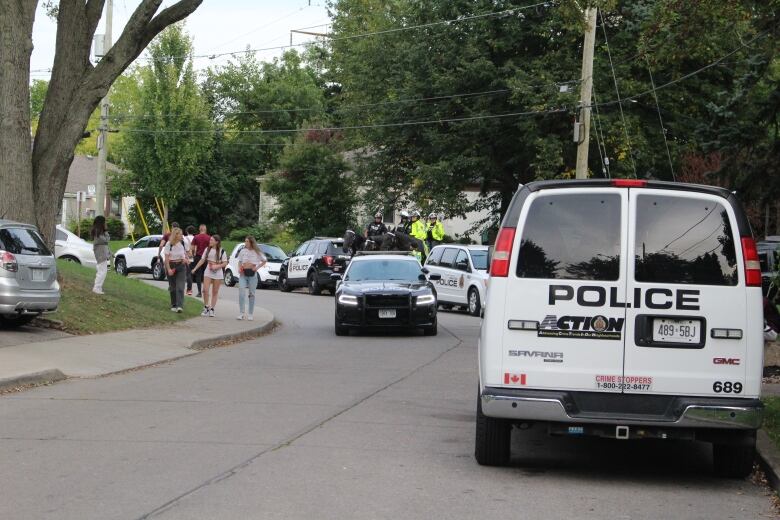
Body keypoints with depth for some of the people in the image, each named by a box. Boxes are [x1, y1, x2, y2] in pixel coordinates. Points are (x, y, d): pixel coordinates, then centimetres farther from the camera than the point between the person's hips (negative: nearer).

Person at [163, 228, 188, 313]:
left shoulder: (183, 243, 1)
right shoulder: (169, 244, -9)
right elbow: (166, 258, -10)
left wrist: (185, 258, -5)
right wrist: (168, 269, -18)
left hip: (181, 266, 1)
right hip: (171, 266, -1)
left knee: (180, 286, -11)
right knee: (172, 287, 8)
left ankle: (179, 306, -19)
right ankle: (173, 305, 21)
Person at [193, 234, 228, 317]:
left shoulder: (221, 251, -4)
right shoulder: (207, 249, 5)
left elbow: (225, 263, -5)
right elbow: (202, 260, 8)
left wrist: (217, 266, -19)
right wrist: (195, 268, 1)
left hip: (218, 273, -2)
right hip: (208, 272, 2)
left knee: (215, 292, 5)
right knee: (205, 290, -10)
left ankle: (211, 309, 13)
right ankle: (206, 308, 3)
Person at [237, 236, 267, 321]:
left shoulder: (257, 252, 2)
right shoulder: (243, 251, 8)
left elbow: (264, 261, 10)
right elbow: (240, 262, 16)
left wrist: (257, 267, -3)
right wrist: (239, 269, -2)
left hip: (252, 274, -1)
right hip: (243, 274, 1)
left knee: (251, 294, 4)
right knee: (241, 292, -13)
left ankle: (250, 314, 12)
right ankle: (242, 313, -13)